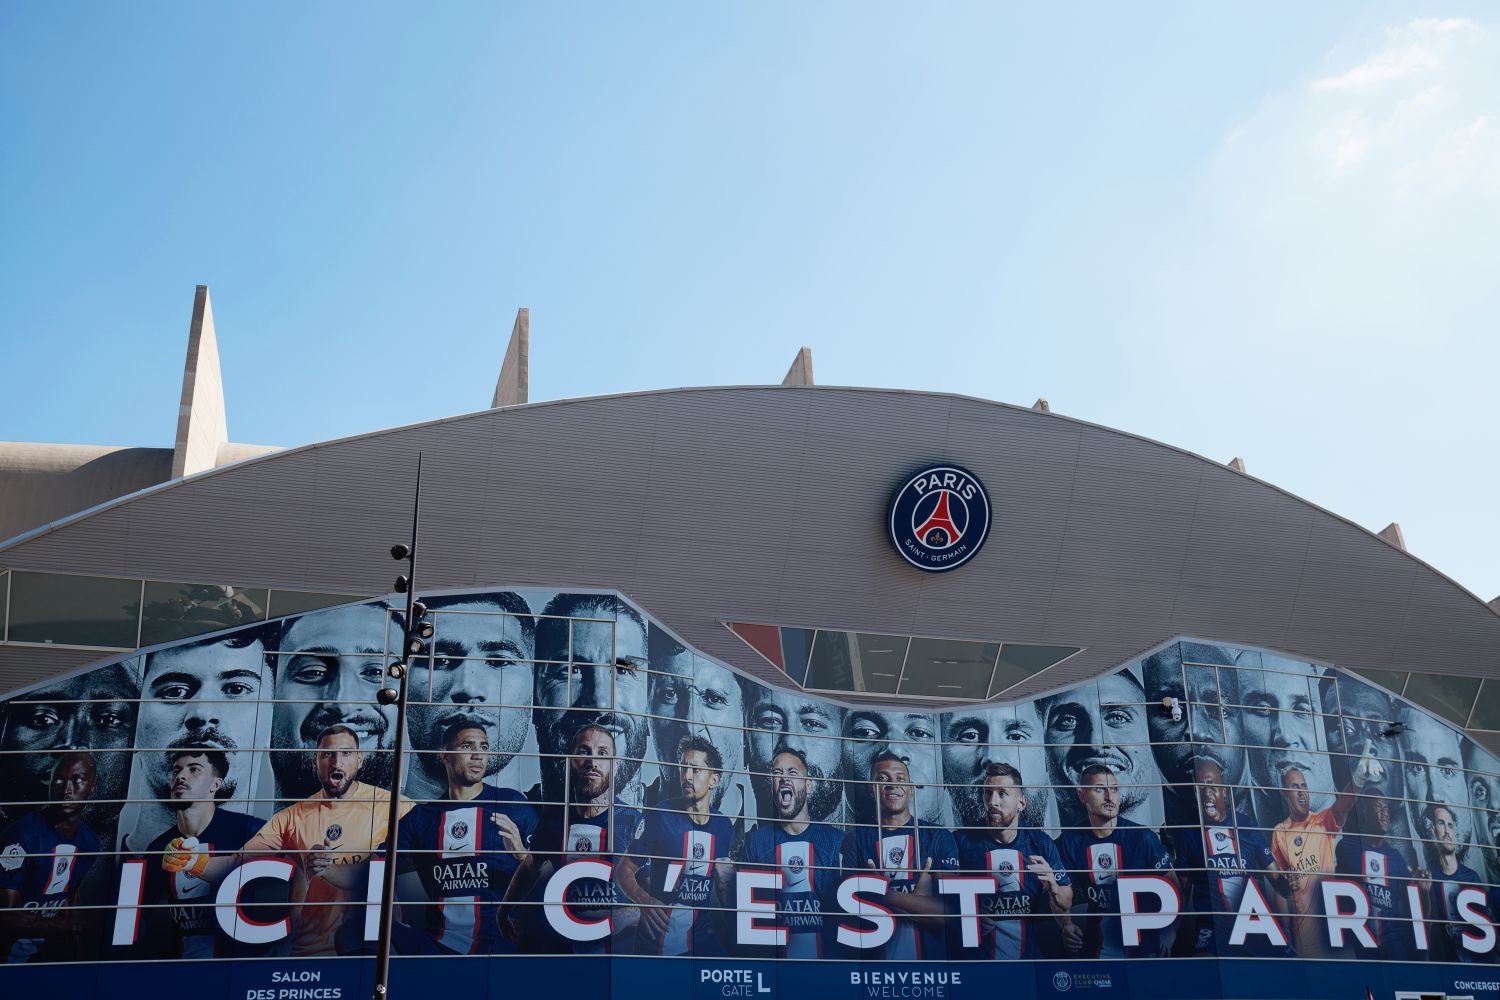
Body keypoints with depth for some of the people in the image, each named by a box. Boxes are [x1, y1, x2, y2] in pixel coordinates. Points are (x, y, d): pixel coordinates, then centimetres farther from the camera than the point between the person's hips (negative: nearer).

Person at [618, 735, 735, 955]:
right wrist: (644, 900, -26)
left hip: (704, 937, 3)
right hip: (657, 937, -3)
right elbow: (625, 870, -8)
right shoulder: (660, 817, -10)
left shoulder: (724, 827, 2)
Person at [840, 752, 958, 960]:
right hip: (874, 955, 0)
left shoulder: (939, 837, -3)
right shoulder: (855, 840, -3)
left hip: (931, 955, 0)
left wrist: (884, 897, -15)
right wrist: (918, 904, -18)